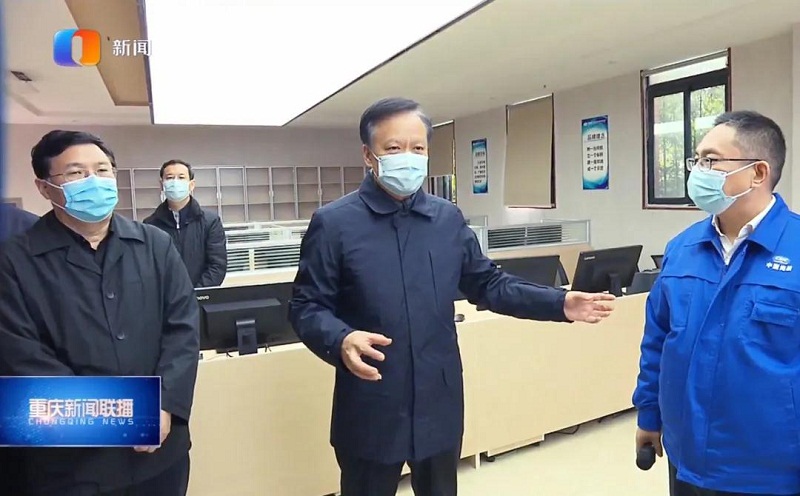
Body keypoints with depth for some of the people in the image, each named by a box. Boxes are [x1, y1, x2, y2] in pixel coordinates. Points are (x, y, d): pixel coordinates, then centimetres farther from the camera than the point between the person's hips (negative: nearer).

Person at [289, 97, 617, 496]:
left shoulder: (448, 219, 4)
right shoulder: (333, 223, -9)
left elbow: (488, 284, 10)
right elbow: (306, 306, -8)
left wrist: (559, 304, 0)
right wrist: (341, 340, -28)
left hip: (440, 404, 4)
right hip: (371, 411, -3)